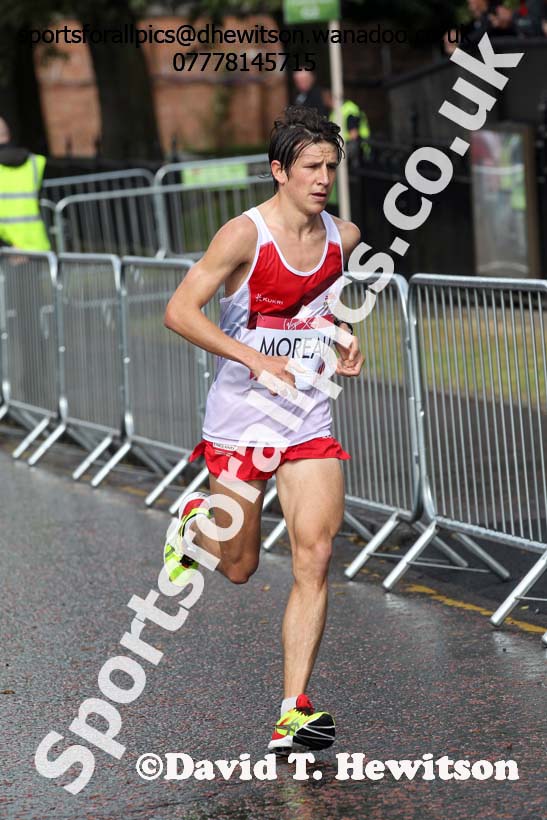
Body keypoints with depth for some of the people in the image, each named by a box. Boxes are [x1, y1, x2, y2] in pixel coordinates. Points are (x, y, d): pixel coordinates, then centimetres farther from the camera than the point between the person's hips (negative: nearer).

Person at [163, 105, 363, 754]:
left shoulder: (343, 237, 3)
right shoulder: (244, 235, -15)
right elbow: (179, 311, -20)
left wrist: (343, 337, 4)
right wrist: (254, 358, -27)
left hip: (308, 419, 4)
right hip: (240, 416, -4)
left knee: (314, 559, -10)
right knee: (238, 567, 8)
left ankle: (292, 715, -7)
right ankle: (194, 521, 43)